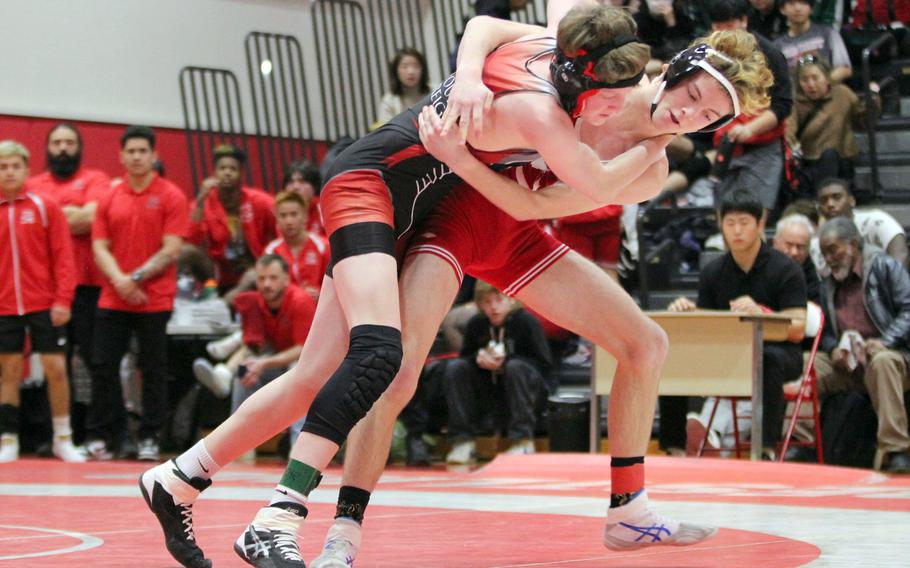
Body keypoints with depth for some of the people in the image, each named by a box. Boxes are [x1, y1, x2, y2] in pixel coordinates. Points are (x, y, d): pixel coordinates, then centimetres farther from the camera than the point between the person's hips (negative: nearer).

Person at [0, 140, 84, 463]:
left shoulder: (45, 208, 1)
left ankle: (63, 440, 10)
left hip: (44, 305, -1)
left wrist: (62, 300, -9)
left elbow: (63, 257, -1)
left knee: (56, 368, -1)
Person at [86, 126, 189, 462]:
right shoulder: (110, 199, 9)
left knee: (153, 369, 2)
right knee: (103, 365, 1)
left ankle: (149, 438, 9)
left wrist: (137, 277, -14)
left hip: (154, 299, -3)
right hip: (113, 299, 3)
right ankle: (99, 435, 10)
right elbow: (100, 247, 5)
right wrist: (119, 279, -12)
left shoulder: (171, 197, -1)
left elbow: (172, 249, -7)